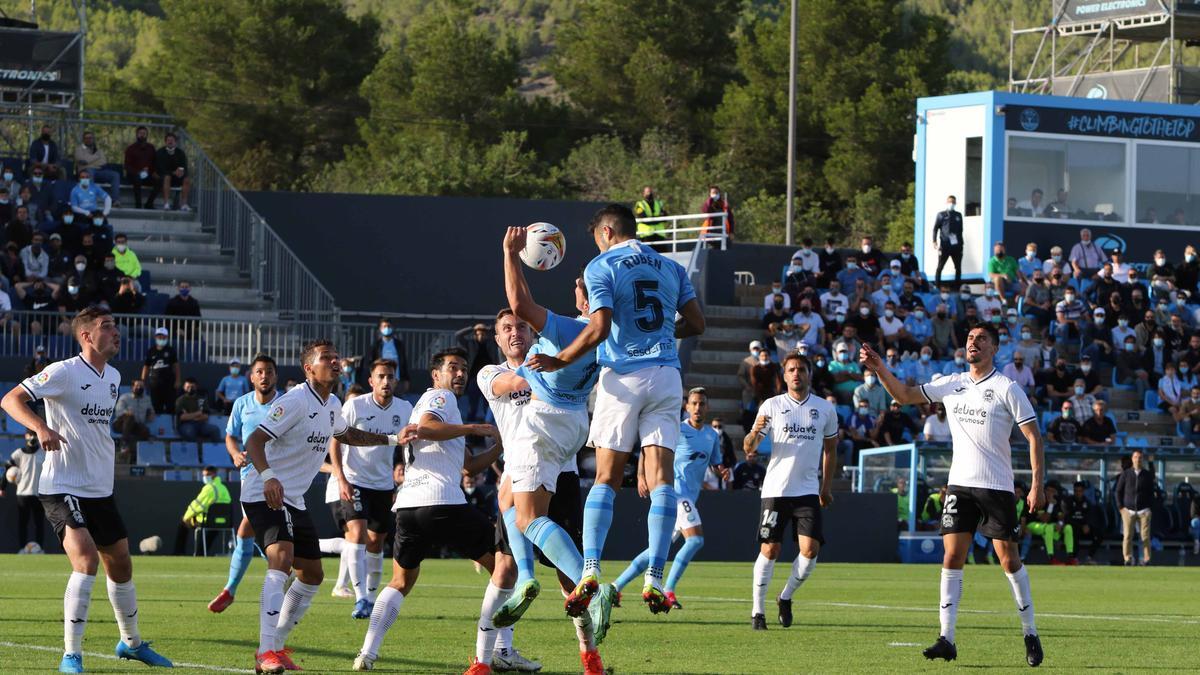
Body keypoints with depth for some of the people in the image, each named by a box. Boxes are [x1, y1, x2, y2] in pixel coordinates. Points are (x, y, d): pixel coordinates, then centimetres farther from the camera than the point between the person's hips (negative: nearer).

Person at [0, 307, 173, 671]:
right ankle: (71, 655, -15)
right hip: (63, 488, -8)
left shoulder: (113, 377, 11)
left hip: (100, 490, 8)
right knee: (86, 559, -21)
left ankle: (131, 642, 36)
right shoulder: (63, 372, -13)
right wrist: (40, 427, -34)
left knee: (121, 563, 15)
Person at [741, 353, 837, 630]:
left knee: (811, 549, -10)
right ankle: (758, 610, 6)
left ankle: (786, 597, 13)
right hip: (775, 490, -2)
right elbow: (748, 447, -1)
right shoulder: (772, 406, 1)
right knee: (769, 550, -4)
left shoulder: (824, 408, 7)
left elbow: (830, 447, 20)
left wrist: (826, 487, 17)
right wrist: (754, 433, -25)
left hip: (808, 491, 2)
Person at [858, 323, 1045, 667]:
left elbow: (1033, 435, -6)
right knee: (952, 556, -4)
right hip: (960, 484, 4)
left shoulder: (1006, 388, -5)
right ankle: (946, 639, -5)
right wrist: (880, 369, -2)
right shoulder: (951, 385, 9)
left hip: (997, 487, -4)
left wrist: (1038, 485, -12)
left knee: (1009, 558, -3)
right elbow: (905, 395, 14)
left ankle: (1030, 635, 10)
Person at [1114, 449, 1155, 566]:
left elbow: (1151, 491, 12)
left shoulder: (1148, 475, 9)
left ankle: (1146, 559, -1)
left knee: (1145, 536, -5)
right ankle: (1128, 559, -1)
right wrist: (1121, 506, 1)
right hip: (1128, 510, 0)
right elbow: (1118, 491, 9)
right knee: (1127, 536, -5)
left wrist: (1150, 506, 1)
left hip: (1144, 511, 0)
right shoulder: (1125, 474, 7)